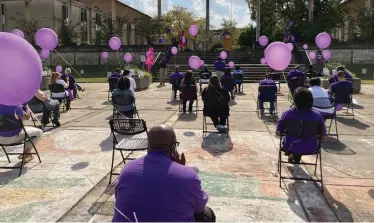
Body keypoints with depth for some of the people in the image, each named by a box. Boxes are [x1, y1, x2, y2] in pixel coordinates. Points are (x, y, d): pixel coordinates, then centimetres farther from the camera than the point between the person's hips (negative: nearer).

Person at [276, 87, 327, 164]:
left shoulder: (287, 114, -18)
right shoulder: (318, 116, -15)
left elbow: (277, 133, -12)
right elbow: (324, 138, -8)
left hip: (290, 147, -1)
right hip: (310, 148, 1)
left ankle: (291, 155, 42)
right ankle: (296, 158, 46)